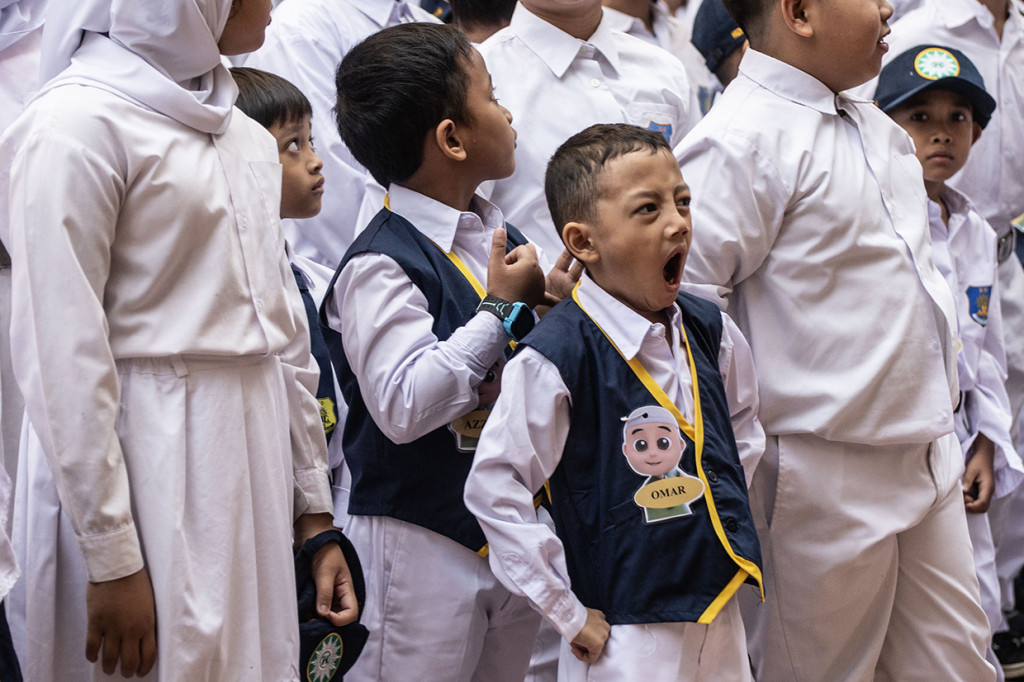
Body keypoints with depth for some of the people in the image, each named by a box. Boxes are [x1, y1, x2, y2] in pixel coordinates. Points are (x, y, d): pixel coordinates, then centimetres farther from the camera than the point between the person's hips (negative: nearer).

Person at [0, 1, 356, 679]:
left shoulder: (250, 140, 16)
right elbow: (62, 357, -14)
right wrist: (111, 559, -16)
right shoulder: (77, 123, -9)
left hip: (253, 465, 7)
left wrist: (315, 513, 15)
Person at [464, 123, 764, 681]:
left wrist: (724, 522, 11)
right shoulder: (557, 357, -17)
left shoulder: (708, 332, 3)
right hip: (625, 635, -6)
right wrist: (568, 613, -13)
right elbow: (493, 488, -16)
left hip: (719, 613, 6)